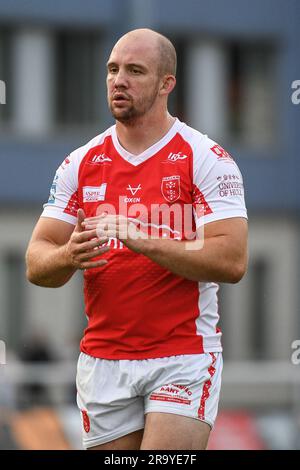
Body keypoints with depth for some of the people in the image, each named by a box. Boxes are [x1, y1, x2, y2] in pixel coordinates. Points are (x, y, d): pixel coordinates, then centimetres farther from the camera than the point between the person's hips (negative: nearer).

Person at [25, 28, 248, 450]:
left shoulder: (206, 159, -5)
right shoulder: (81, 163, 8)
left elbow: (232, 261, -15)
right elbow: (36, 265, 6)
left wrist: (143, 241, -25)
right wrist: (69, 256, -18)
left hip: (183, 357, -4)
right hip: (102, 362, 4)